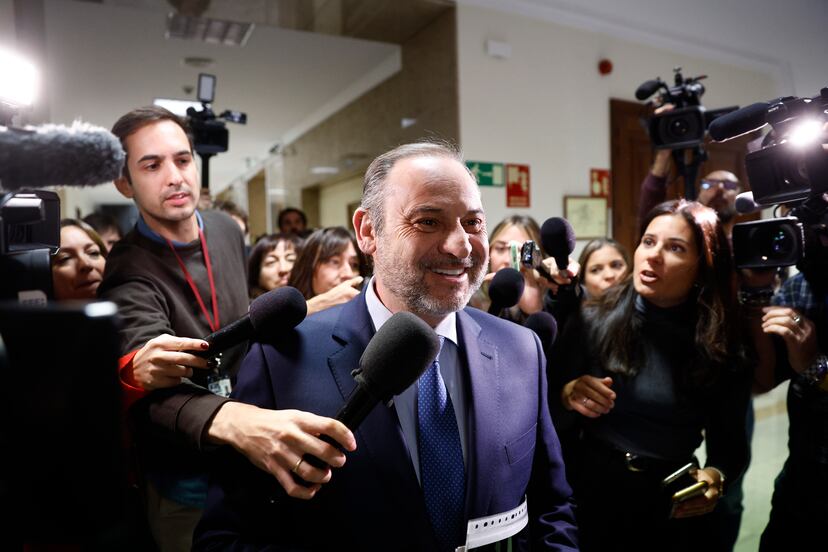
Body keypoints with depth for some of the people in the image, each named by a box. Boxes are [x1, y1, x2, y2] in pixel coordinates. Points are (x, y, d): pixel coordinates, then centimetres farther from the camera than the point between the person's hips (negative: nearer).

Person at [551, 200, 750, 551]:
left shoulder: (720, 348, -6)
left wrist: (716, 478, -19)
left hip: (674, 509, 1)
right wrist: (568, 396, -26)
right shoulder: (593, 321, -11)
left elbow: (731, 445, 1)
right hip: (593, 493, 0)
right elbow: (548, 415, -5)